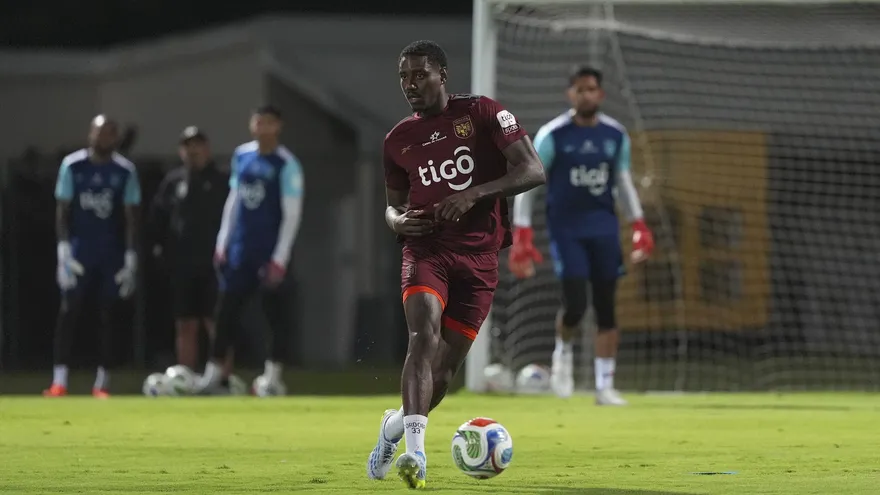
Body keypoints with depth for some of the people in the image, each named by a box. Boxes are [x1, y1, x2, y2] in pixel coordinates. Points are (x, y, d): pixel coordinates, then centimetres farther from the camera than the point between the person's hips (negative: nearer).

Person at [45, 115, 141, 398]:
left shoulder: (125, 171, 1)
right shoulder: (72, 166, -1)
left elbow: (130, 218, 3)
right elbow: (62, 211, 1)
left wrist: (130, 257, -1)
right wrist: (64, 249, -8)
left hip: (112, 252, 1)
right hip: (79, 249, -1)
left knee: (108, 315, 2)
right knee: (69, 311, -6)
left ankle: (102, 382, 6)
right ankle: (59, 381, -6)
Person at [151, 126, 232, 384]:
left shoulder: (223, 181, 0)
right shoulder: (173, 181, 11)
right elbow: (158, 216, 18)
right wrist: (164, 246, 9)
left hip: (214, 265, -4)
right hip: (182, 266, 4)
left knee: (217, 324, -8)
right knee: (185, 326, 6)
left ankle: (224, 379, -8)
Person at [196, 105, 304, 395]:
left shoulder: (286, 165, -9)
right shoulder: (241, 156, 10)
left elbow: (292, 215, -11)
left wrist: (280, 258, -15)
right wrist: (222, 243, 13)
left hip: (270, 251, -5)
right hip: (240, 247, 5)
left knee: (275, 311, 1)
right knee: (227, 308, 4)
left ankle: (273, 375, 7)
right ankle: (213, 372, 8)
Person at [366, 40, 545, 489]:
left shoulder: (483, 114, -2)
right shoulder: (398, 139, 10)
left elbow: (533, 171, -9)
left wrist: (474, 194, -21)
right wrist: (398, 220, -3)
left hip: (479, 255, -1)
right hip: (426, 248, 1)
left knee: (447, 365, 3)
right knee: (424, 335, -26)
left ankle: (395, 427, 31)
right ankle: (415, 449, -37)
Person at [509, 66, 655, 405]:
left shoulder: (616, 135, 3)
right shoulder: (552, 135, -8)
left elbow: (624, 182, 17)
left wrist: (639, 227, 9)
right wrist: (522, 237, -8)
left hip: (603, 226, 3)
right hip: (566, 227, -3)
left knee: (606, 308, 0)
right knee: (575, 304, -15)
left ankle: (605, 386, 7)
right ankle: (563, 352, 18)